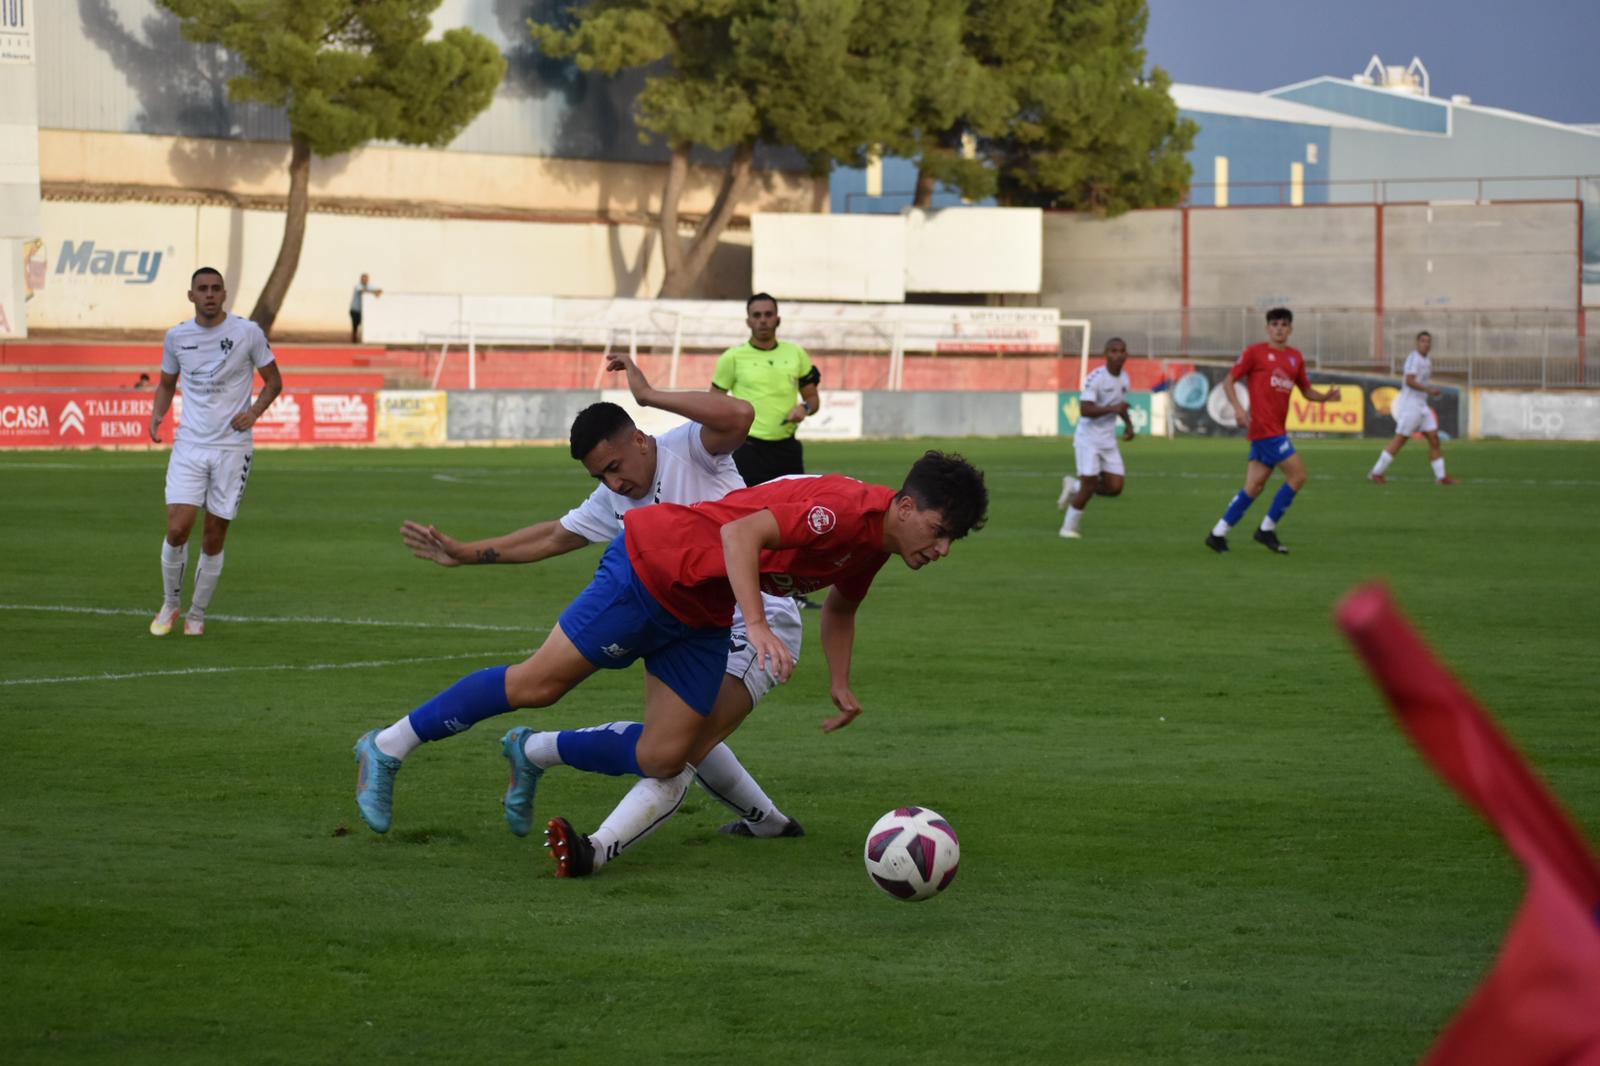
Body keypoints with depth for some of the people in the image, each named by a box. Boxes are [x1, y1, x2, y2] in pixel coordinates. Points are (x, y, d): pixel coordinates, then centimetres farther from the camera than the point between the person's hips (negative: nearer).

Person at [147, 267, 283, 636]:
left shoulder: (248, 332, -3)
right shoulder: (176, 336, 5)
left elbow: (273, 380, 6)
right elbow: (166, 383, 19)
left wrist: (254, 411, -12)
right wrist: (157, 415, -1)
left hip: (232, 446, -1)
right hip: (189, 444, 1)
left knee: (214, 540, 1)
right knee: (177, 529, -12)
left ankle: (197, 615, 17)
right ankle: (169, 605, 10)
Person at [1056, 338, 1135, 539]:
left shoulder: (1124, 380, 7)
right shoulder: (1095, 378, -17)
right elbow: (1084, 410, -26)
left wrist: (1128, 424, 9)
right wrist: (1113, 409, -32)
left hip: (1108, 440, 7)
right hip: (1088, 438, -7)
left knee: (1115, 488, -1)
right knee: (1089, 486, -9)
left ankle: (1074, 486, 23)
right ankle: (1069, 527, 10)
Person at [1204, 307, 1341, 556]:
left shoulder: (1295, 358, 15)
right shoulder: (1255, 353, -2)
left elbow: (1307, 391, 21)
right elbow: (1229, 381, -2)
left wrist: (1326, 396, 1)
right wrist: (1237, 407, -17)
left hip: (1276, 430, 7)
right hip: (1263, 427, -7)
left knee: (1254, 486, 7)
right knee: (1298, 474, -11)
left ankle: (1218, 534, 13)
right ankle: (1267, 529, -1)